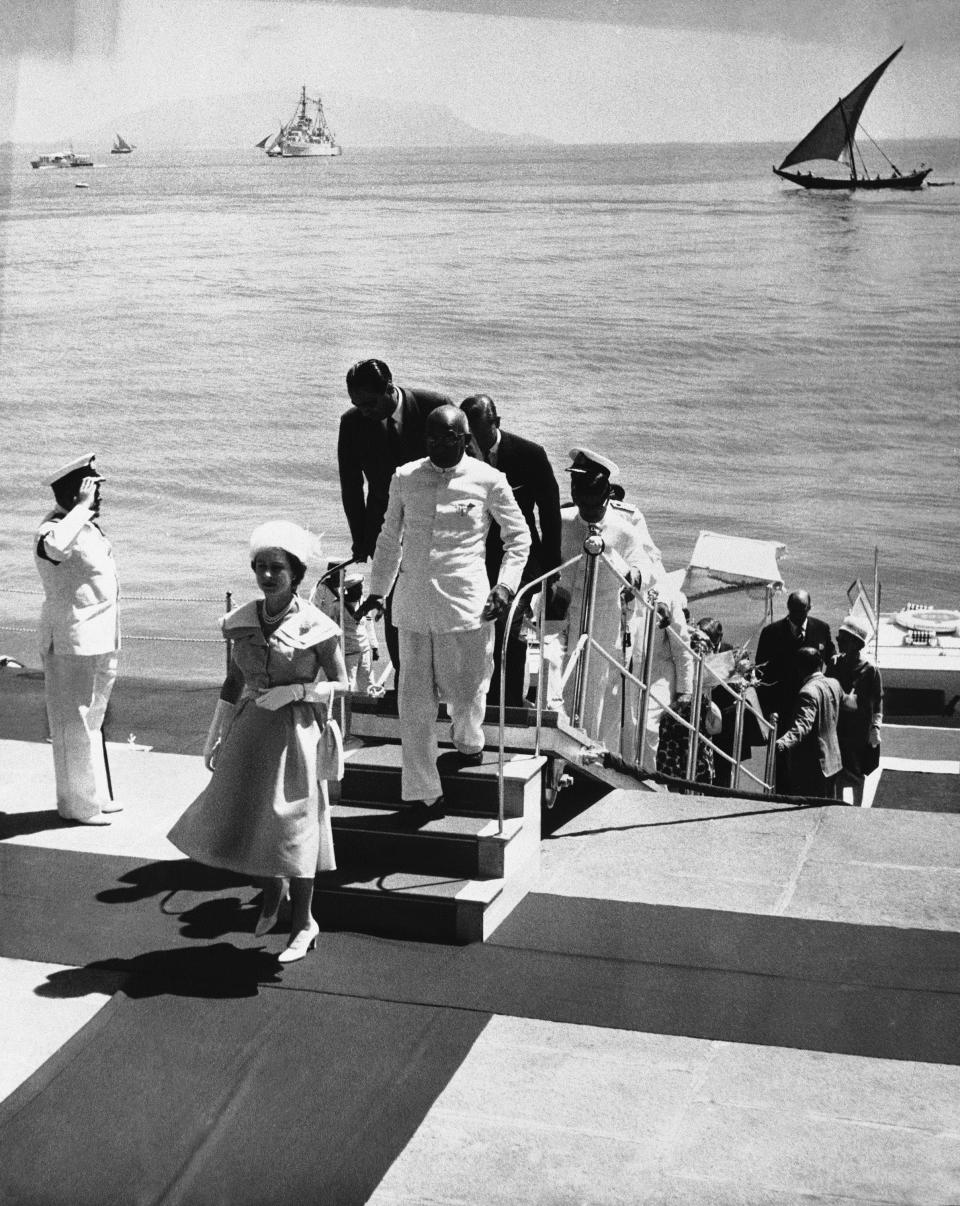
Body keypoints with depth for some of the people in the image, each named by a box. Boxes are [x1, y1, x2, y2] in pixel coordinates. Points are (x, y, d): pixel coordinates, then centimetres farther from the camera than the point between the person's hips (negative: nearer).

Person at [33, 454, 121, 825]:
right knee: (74, 723, -1)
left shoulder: (87, 525, 11)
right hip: (71, 642, -10)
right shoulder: (52, 530, -20)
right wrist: (83, 506, -36)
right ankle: (77, 804, 9)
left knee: (92, 719, 18)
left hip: (99, 641, 10)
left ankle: (94, 795, 30)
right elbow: (56, 546, -47)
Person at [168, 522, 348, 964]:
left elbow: (341, 684, -5)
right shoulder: (242, 622, 0)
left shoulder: (315, 626, -12)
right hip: (250, 732, 5)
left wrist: (293, 691, -17)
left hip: (294, 732, -4)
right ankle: (272, 889, 39)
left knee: (292, 825, 1)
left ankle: (303, 923, 17)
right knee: (240, 821, 8)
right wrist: (214, 737, 10)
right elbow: (233, 682, 9)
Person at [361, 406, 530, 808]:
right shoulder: (405, 478, 6)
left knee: (466, 691, 11)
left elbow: (519, 537, 8)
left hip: (466, 604, -2)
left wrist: (505, 585, -3)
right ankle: (423, 792, 11)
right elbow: (389, 538, 18)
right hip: (413, 605, 2)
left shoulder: (488, 480, -1)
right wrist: (377, 590, 19)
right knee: (415, 702, 1)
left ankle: (468, 743, 45)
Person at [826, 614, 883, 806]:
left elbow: (877, 702, -5)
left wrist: (875, 727, -12)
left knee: (856, 775, 9)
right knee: (836, 775, 8)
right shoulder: (835, 664, 0)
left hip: (859, 731, -3)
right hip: (835, 727, 3)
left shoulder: (870, 670, -11)